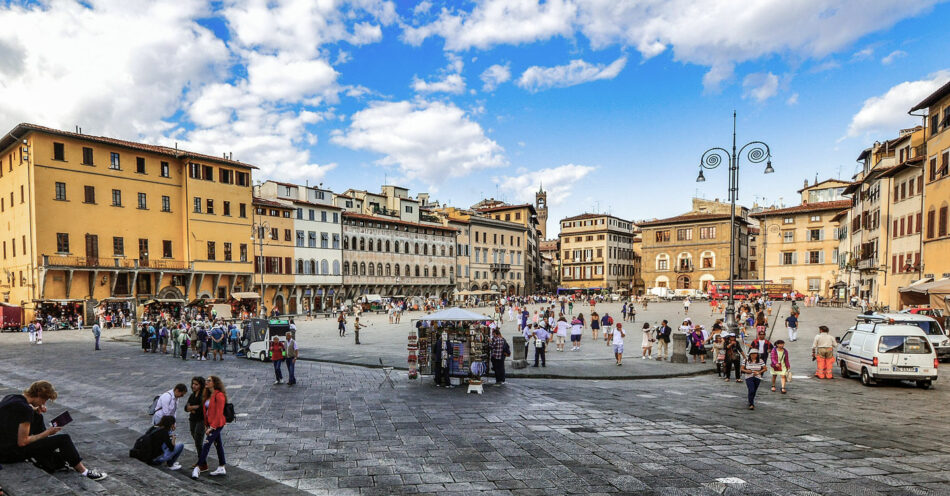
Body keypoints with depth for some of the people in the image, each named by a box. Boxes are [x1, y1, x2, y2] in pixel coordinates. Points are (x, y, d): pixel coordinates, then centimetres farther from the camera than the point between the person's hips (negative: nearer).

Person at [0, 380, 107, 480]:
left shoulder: (9, 397, 1)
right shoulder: (26, 409, -24)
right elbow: (22, 442, -21)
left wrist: (35, 410, 8)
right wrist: (47, 433, -8)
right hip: (13, 454, -9)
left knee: (37, 417, 22)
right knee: (64, 439, -6)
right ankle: (84, 472, 5)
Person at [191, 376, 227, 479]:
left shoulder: (219, 395, -16)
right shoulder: (208, 395, 11)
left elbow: (219, 413, -19)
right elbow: (206, 410, 14)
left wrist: (212, 427, -19)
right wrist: (206, 425, 9)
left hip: (217, 424, -9)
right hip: (211, 424, 9)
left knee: (206, 444, -10)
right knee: (218, 444, 13)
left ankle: (198, 468, -5)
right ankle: (222, 468, 20)